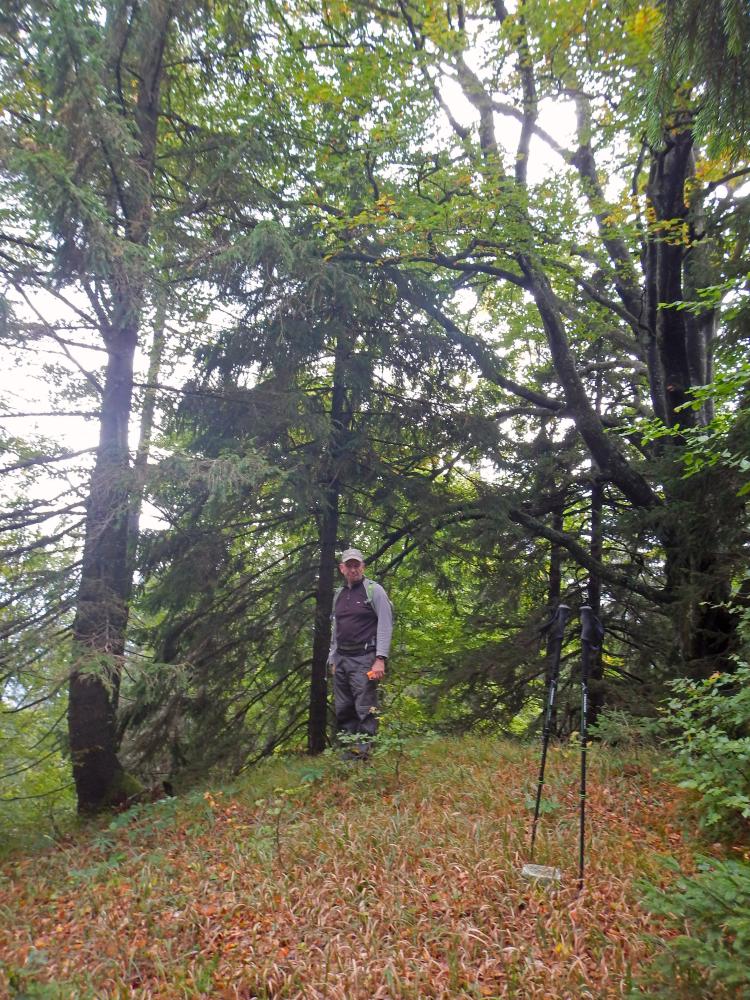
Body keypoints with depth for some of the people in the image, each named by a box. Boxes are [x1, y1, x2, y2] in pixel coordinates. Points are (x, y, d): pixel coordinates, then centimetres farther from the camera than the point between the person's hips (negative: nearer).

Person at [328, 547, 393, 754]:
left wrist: (380, 659, -17)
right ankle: (344, 751, 18)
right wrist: (332, 659, 16)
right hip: (341, 660, 7)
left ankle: (363, 751, -3)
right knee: (343, 710, 10)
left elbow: (385, 625, -10)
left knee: (365, 708, -7)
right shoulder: (339, 595, 16)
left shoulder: (374, 590, -3)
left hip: (363, 659, -7)